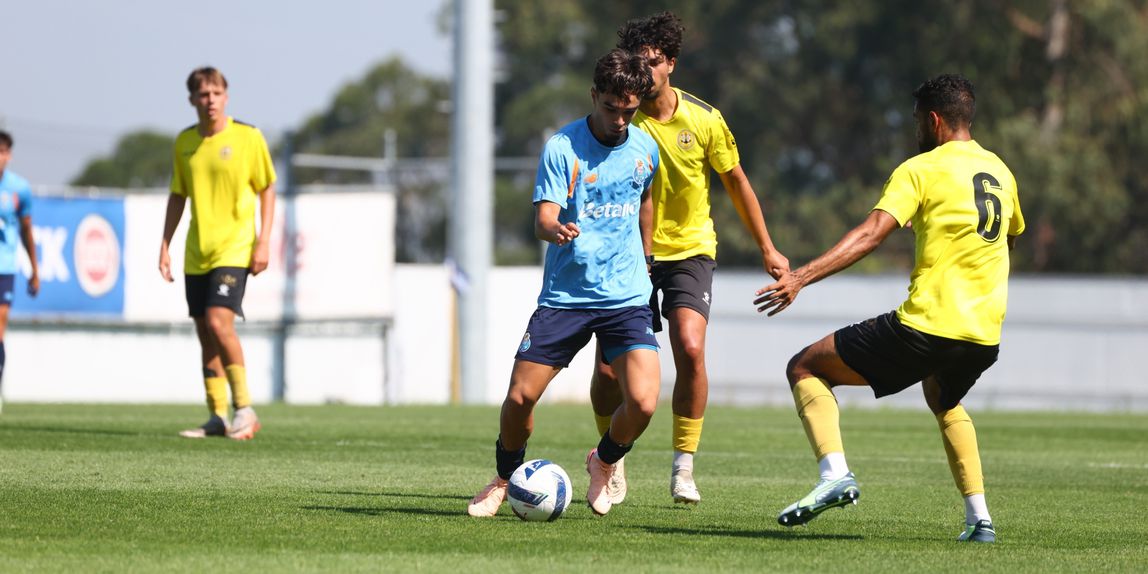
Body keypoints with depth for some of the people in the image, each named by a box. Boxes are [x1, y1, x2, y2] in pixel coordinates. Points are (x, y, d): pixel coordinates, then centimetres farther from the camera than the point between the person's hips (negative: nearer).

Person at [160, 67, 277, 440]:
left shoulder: (248, 137, -5)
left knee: (219, 322, -20)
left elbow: (267, 190, 1)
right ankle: (217, 418, 13)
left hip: (234, 249, -5)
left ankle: (244, 408, -11)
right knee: (205, 335, 6)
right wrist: (165, 245, 10)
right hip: (196, 254, 5)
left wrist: (263, 241, -7)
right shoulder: (184, 142, 7)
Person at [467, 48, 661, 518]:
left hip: (627, 298, 2)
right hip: (565, 297, -2)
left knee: (642, 403, -17)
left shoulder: (644, 147, 5)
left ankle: (604, 463, 16)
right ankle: (506, 479, 23)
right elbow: (543, 219, -16)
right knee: (519, 397, -7)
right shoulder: (562, 147, -8)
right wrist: (556, 230, -39)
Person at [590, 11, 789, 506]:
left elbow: (736, 182, 6)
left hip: (690, 250, 0)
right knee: (609, 368, -7)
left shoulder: (703, 119, -8)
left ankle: (683, 467, -8)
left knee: (690, 349, -22)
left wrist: (767, 249, 11)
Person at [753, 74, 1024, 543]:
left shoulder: (921, 170, -5)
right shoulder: (1000, 172, 15)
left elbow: (871, 234, -18)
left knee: (804, 368, 5)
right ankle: (978, 517, 25)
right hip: (985, 336, 7)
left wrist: (801, 277, -24)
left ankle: (835, 473, -16)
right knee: (944, 401, 38)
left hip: (926, 325, -7)